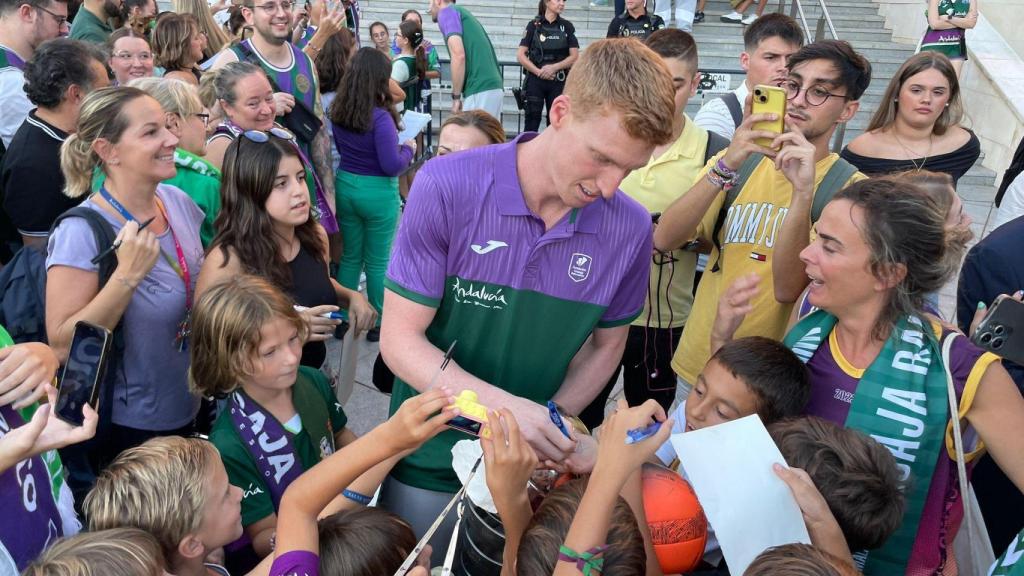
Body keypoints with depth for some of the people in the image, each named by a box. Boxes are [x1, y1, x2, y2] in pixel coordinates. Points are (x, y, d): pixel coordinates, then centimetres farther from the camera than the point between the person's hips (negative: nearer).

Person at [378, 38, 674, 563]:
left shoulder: (630, 228, -12)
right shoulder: (446, 188, -20)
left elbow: (606, 343, 4)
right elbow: (400, 339, -17)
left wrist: (549, 423, -12)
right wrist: (502, 404, -31)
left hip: (532, 467, 2)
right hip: (430, 462, -1)